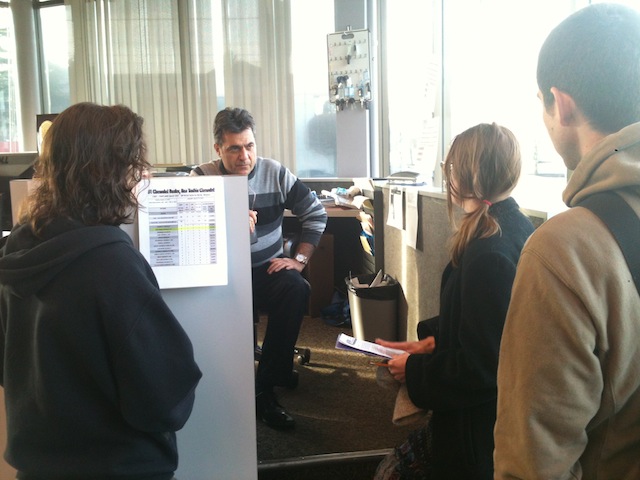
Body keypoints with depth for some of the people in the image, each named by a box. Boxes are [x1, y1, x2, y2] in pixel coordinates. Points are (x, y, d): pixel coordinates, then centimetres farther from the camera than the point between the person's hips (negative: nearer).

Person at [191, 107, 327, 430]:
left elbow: (316, 214, 8)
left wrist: (300, 259, 0)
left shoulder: (275, 173, 2)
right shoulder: (202, 179, -2)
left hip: (267, 269, 2)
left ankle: (265, 389, -18)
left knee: (296, 289, -30)